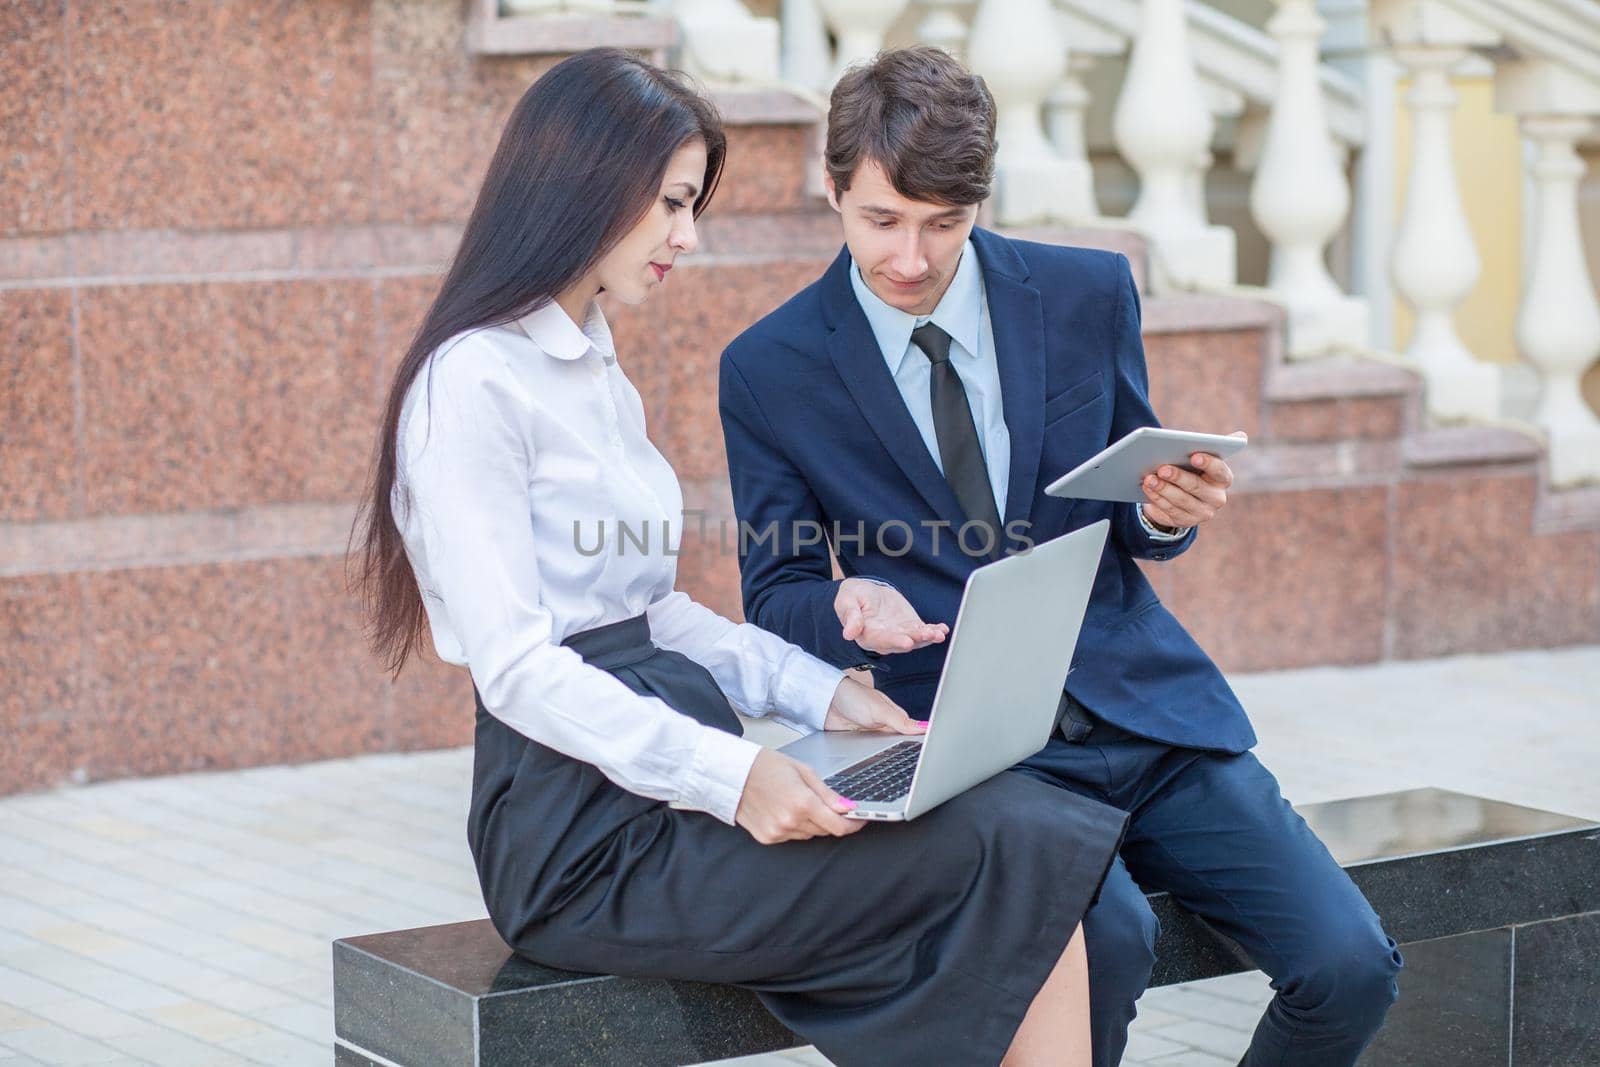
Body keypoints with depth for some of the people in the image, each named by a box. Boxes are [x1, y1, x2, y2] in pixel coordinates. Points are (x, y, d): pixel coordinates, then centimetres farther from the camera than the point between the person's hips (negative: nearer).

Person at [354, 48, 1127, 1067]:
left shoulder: (596, 372, 21)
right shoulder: (475, 383, -10)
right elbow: (518, 667, -17)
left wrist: (820, 691, 7)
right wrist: (728, 776, -27)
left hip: (663, 781, 9)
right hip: (583, 831, -9)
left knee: (1032, 828, -14)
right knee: (1014, 864, -21)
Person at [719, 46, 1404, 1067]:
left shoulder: (1091, 294, 4)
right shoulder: (769, 369, -1)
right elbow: (778, 591, 5)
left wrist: (1167, 512, -10)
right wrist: (850, 607, -18)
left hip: (1144, 708, 3)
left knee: (1351, 965, -12)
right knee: (1107, 939, -33)